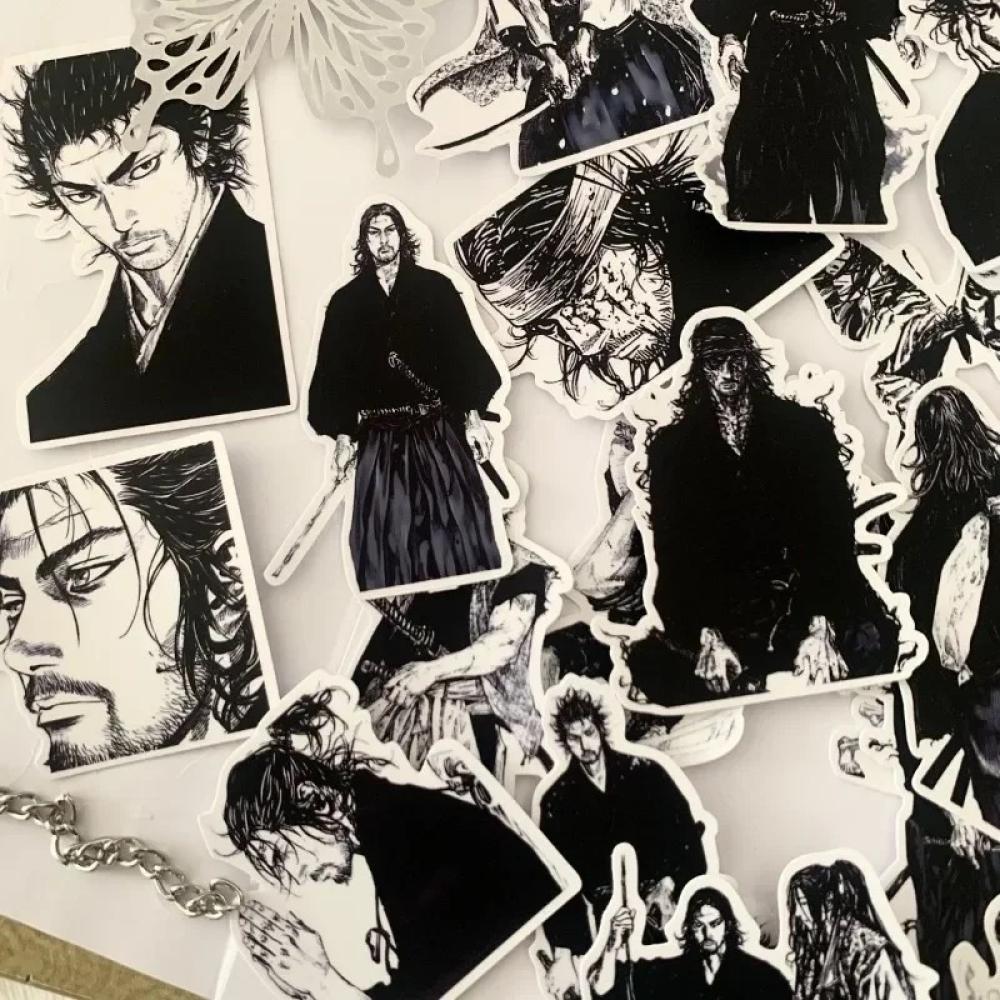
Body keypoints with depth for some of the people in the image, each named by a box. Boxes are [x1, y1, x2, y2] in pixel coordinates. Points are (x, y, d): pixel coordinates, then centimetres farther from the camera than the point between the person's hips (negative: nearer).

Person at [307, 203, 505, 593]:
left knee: (456, 528, -3)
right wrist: (342, 435, -1)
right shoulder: (346, 301, 10)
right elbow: (334, 371, 7)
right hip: (379, 440, 1)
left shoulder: (434, 286, 7)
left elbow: (463, 352, 2)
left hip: (440, 432, -1)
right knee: (388, 543, -2)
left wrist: (473, 415, -7)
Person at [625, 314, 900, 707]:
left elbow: (831, 529, -2)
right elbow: (674, 550, -1)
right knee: (649, 661, -27)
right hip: (718, 611, 0)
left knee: (868, 645, -30)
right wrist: (706, 634, -17)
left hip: (802, 597, 0)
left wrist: (821, 626, -17)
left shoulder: (806, 427, 7)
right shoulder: (672, 447, 7)